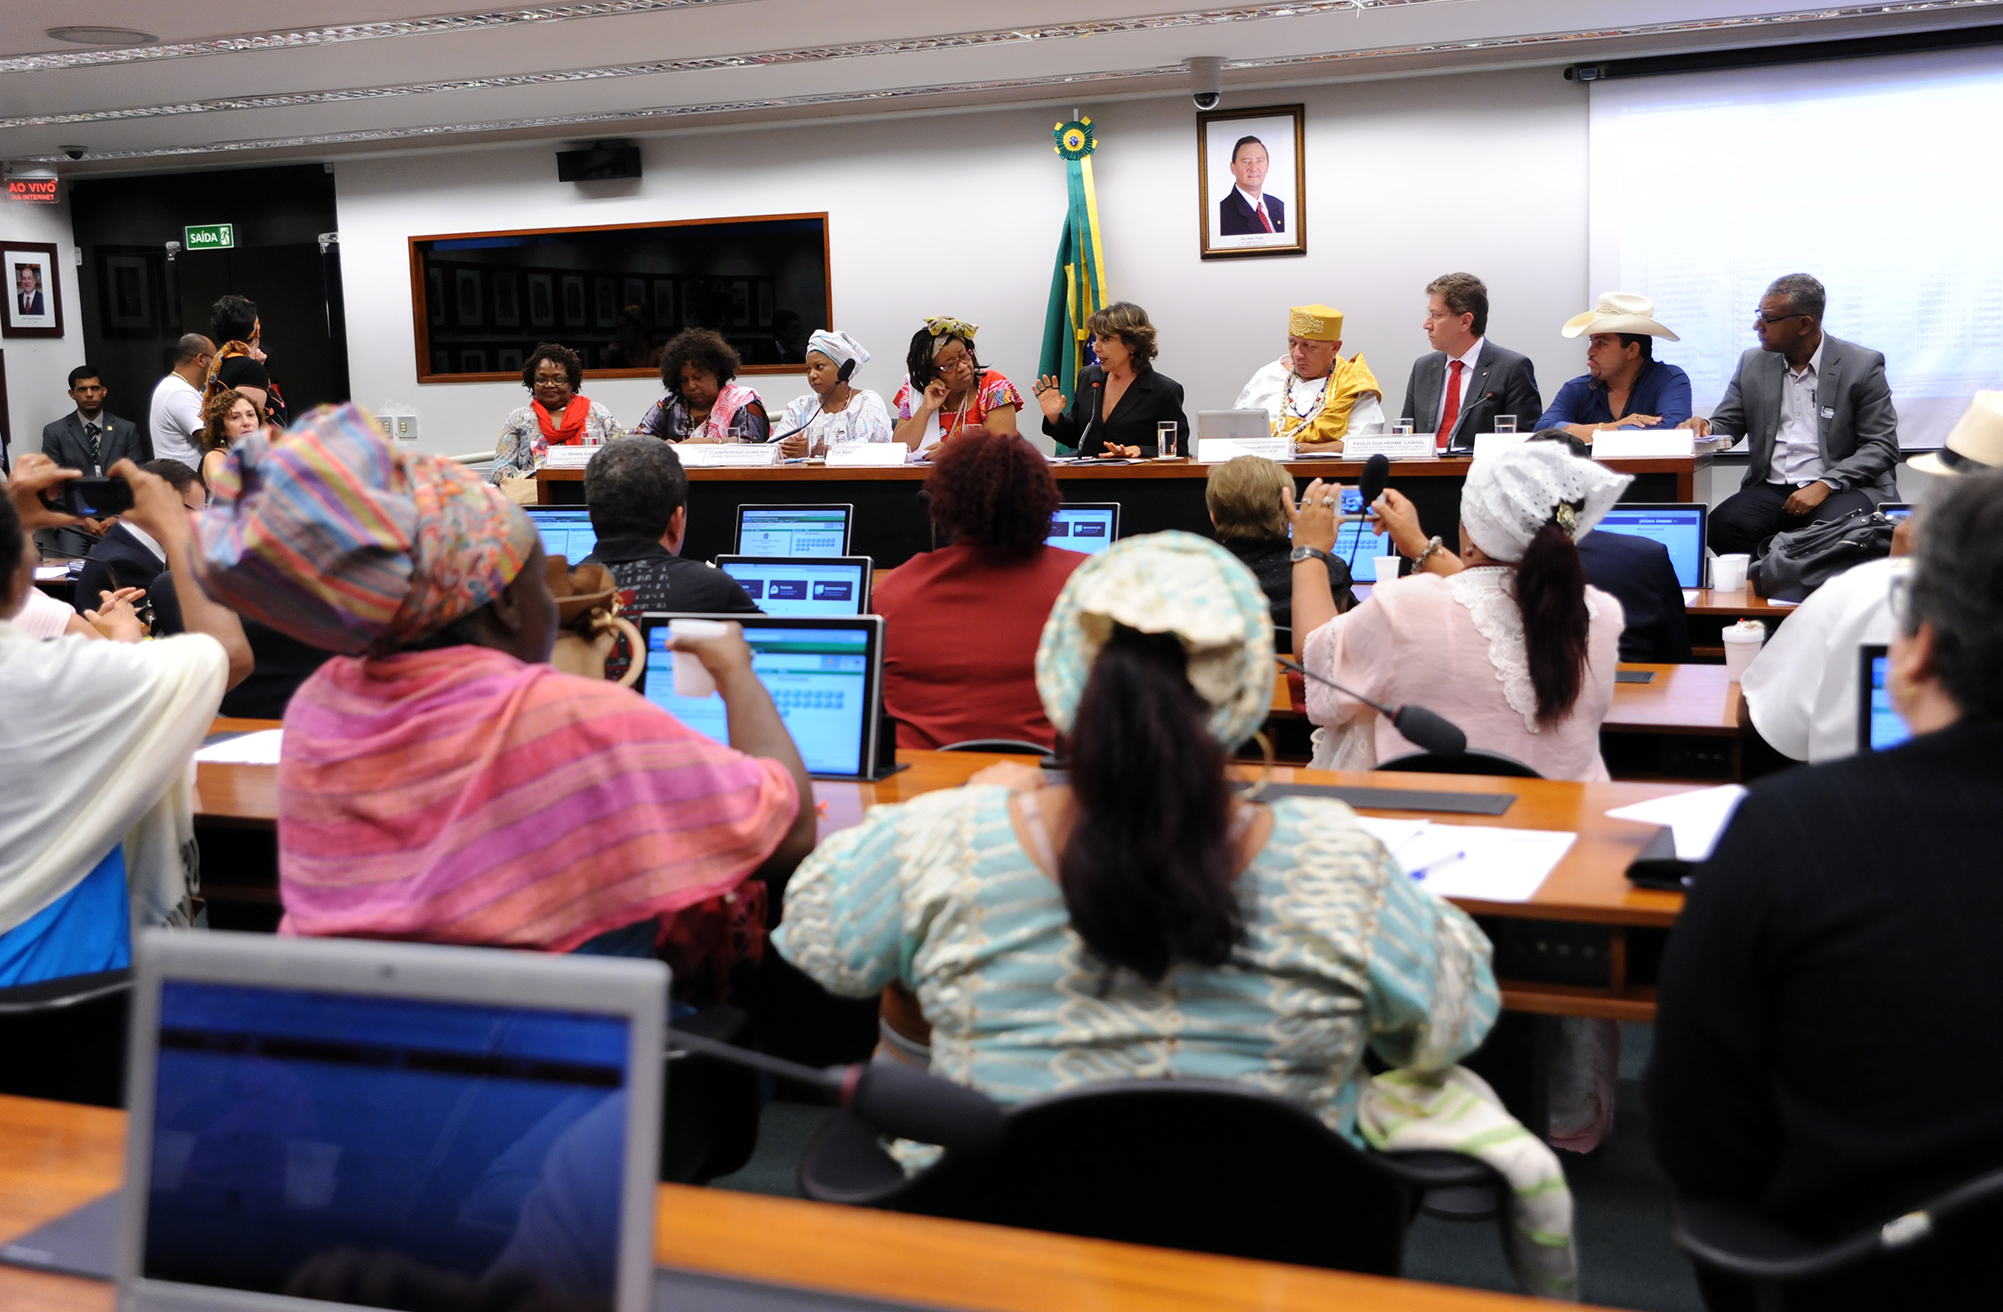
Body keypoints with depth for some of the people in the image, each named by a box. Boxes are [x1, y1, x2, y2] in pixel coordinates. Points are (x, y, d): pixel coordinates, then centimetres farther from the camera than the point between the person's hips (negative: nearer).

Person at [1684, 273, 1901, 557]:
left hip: (1842, 489, -3)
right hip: (1770, 489, 3)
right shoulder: (1753, 363, 12)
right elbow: (1726, 426, 16)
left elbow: (1882, 446, -3)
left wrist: (1825, 485, -16)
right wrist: (1704, 428, -10)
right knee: (1721, 524, -29)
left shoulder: (1863, 365, 0)